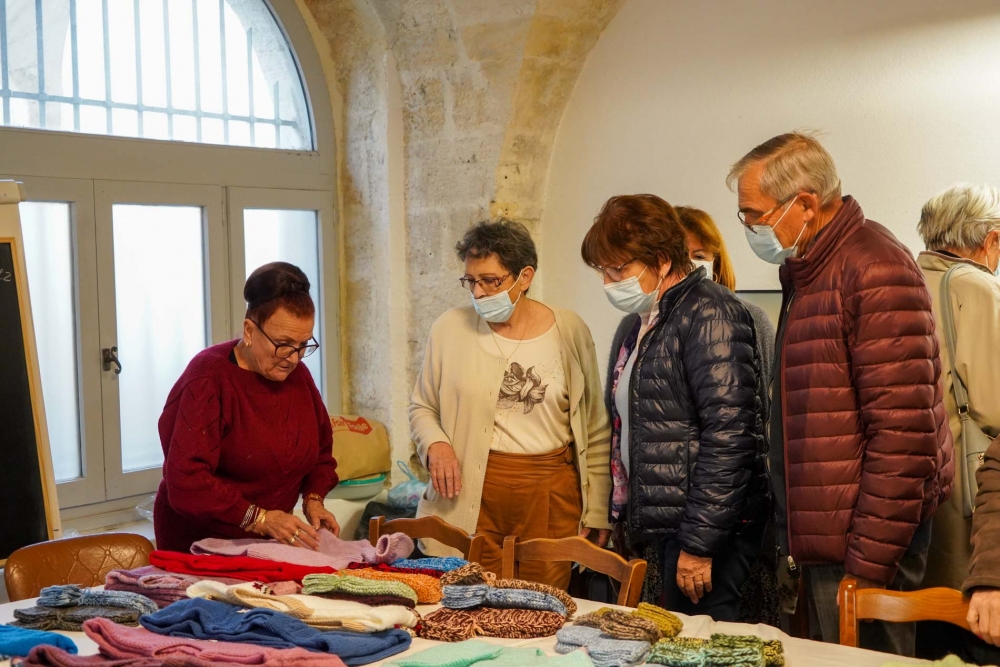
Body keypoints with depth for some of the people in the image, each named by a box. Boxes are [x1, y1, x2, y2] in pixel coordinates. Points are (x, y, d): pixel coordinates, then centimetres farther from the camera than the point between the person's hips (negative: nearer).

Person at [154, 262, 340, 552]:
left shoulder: (297, 375, 5)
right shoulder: (208, 378, -15)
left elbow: (321, 451, 18)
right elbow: (186, 480, -22)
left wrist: (313, 500, 0)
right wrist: (259, 518, -26)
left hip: (268, 543, 5)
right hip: (199, 544, -5)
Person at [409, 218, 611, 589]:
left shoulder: (570, 332, 1)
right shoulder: (451, 329, 1)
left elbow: (595, 431, 6)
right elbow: (422, 408, 13)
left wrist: (597, 511, 5)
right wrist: (435, 444, -8)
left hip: (551, 497, 0)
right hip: (470, 494, 0)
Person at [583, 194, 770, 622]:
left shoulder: (707, 313, -11)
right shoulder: (641, 325, 17)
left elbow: (728, 432, -19)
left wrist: (699, 542, -20)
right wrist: (622, 519, 17)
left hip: (706, 528, -8)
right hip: (658, 525, 9)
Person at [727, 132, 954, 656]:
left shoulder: (875, 268, -15)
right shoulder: (805, 271, 14)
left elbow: (905, 431, -20)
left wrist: (867, 563, -18)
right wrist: (795, 536, 17)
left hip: (862, 540, -9)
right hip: (820, 537, 9)